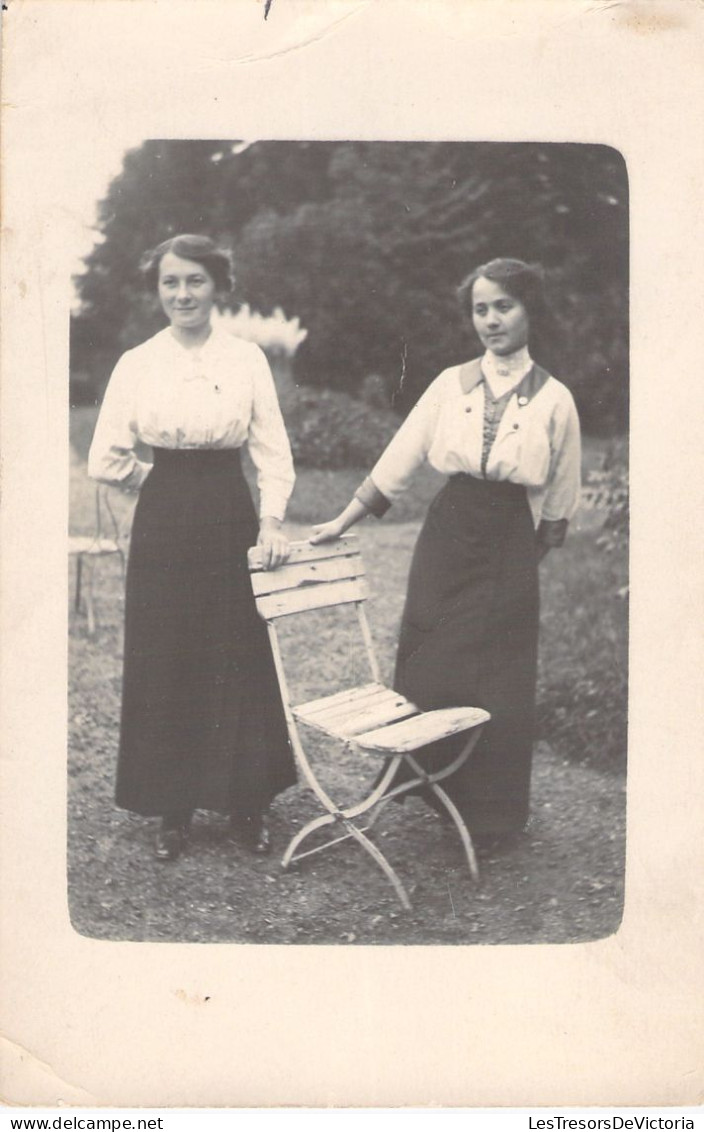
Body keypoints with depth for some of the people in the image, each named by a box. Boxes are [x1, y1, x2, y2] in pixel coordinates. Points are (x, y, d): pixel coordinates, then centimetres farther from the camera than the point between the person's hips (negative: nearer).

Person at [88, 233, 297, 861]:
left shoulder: (247, 358, 1)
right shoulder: (136, 364, 2)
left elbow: (273, 451, -1)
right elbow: (107, 461, 3)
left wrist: (272, 520, -13)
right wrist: (167, 483, 6)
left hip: (231, 518, 0)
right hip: (164, 527, 1)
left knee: (241, 660, 3)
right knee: (164, 664, 4)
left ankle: (247, 802, 19)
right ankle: (172, 808, 18)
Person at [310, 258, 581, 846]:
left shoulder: (554, 400, -3)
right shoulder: (451, 384, 2)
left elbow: (558, 502, 4)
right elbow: (394, 467, 4)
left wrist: (529, 563, 3)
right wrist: (342, 523, 2)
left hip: (509, 550, -2)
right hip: (446, 535, 2)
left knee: (498, 682, 4)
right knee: (425, 670, 7)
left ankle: (490, 814, 23)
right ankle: (428, 789, 28)